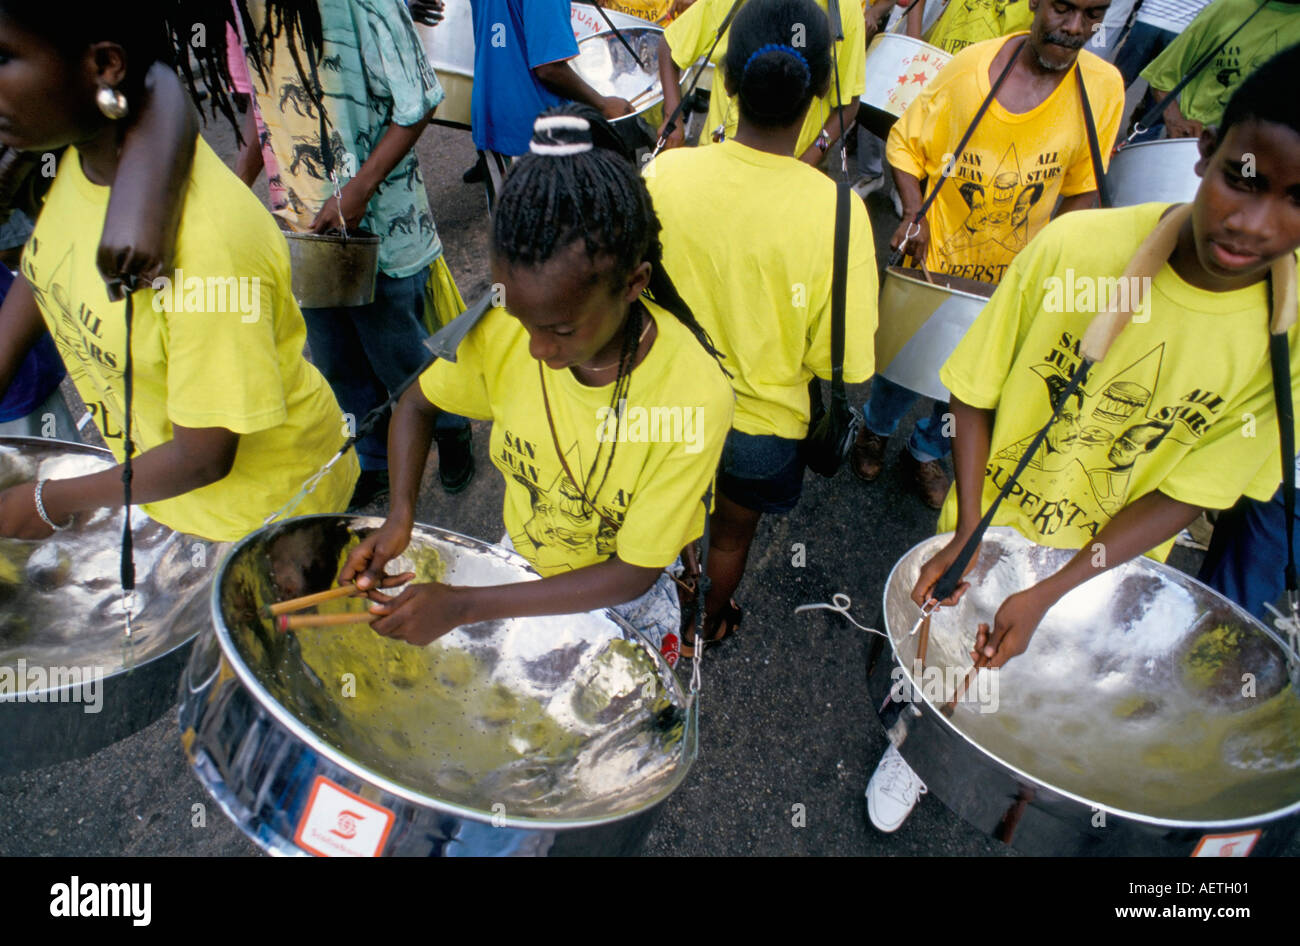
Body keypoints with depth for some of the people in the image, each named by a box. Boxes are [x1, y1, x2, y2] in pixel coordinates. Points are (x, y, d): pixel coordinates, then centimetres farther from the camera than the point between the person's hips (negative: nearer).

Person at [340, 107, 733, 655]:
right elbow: (417, 406, -2)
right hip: (517, 566, 4)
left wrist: (465, 606, -29)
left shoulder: (694, 400, -35)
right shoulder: (506, 333, -23)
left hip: (618, 603, -3)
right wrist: (400, 514, -20)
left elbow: (633, 573, -26)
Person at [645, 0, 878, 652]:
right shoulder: (836, 212, -28)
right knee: (733, 531, 27)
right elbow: (841, 363, -20)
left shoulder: (663, 174, -22)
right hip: (762, 421, -2)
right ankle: (711, 622, 55)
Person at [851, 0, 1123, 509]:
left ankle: (927, 451, 44)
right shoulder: (971, 67, -16)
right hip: (937, 259, -2)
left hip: (1016, 277, 3)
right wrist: (914, 212, -17)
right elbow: (905, 143, -4)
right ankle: (875, 429, 44)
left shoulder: (1104, 88, -10)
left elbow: (1080, 188, 0)